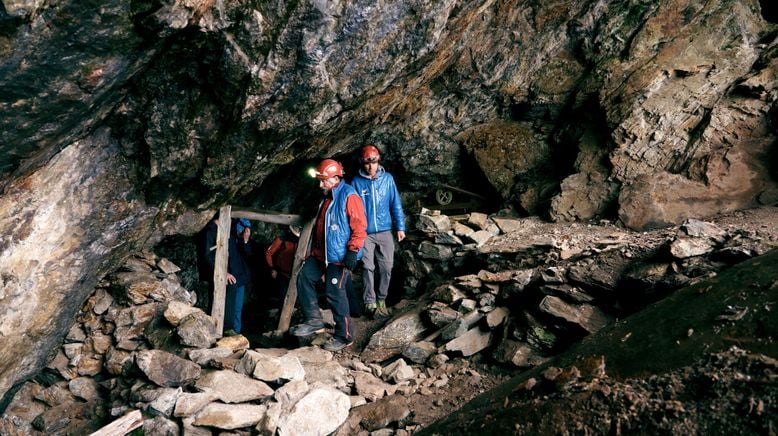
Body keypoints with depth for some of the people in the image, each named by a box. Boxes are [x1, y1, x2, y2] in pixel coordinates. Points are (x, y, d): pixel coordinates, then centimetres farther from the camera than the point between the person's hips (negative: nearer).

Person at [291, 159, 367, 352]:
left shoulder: (349, 196, -13)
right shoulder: (327, 197, 17)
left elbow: (359, 227, -18)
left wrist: (353, 251, -22)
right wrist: (313, 249, 26)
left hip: (339, 256, -9)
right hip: (321, 253, 10)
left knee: (335, 293, -7)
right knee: (304, 277, 4)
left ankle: (344, 336, 5)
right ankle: (313, 320, 12)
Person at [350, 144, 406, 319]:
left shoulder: (388, 178, 2)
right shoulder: (357, 182, -1)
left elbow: (396, 204, 5)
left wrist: (400, 227, 3)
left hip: (385, 231, 1)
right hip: (365, 233, -1)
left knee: (386, 267, 4)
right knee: (368, 267, -1)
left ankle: (381, 300, 18)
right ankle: (370, 302, 7)